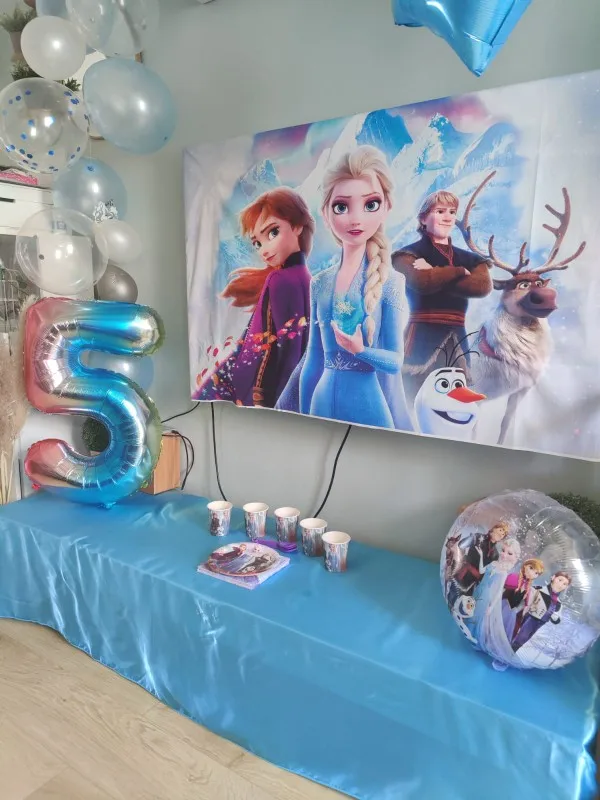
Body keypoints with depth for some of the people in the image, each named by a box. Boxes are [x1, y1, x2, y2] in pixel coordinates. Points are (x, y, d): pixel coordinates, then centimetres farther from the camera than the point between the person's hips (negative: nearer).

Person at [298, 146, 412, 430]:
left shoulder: (390, 282, -8)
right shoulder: (319, 284, 2)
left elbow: (395, 360, -6)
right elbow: (312, 359, 7)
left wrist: (360, 350, -24)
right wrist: (304, 417, 10)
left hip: (369, 401, -3)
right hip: (325, 402, 3)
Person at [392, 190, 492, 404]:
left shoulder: (471, 259, 18)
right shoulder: (408, 254, 4)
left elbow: (483, 286, -3)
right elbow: (421, 282, -18)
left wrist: (435, 274, -9)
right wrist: (459, 271, -1)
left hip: (457, 342, 5)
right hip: (422, 339, -5)